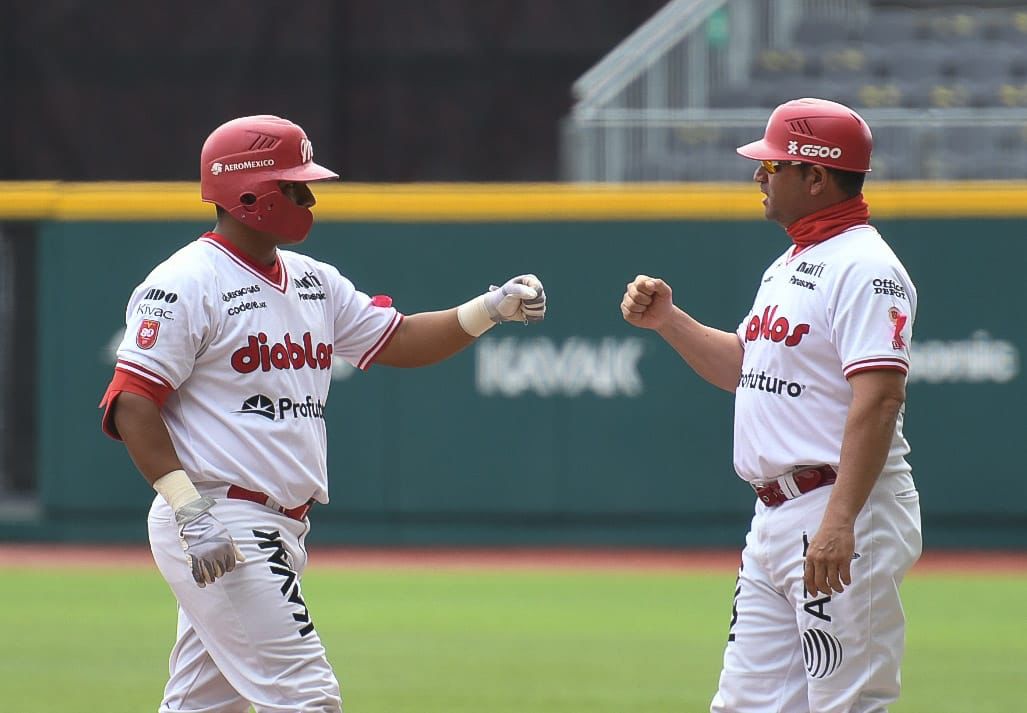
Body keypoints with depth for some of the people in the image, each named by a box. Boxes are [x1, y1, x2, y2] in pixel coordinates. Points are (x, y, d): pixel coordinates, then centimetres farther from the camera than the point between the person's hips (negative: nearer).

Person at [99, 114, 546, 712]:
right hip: (219, 527, -9)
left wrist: (495, 308, 3)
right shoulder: (186, 284, -11)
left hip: (283, 529, 9)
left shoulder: (314, 282, 15)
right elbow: (130, 403, -15)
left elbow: (398, 341, 18)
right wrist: (190, 511, -23)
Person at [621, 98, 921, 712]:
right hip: (776, 518, 11)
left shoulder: (865, 268, -14)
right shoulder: (789, 265, 19)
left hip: (842, 516, -10)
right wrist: (668, 320, 15)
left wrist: (839, 522, -31)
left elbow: (879, 398, -24)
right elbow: (746, 368, 30)